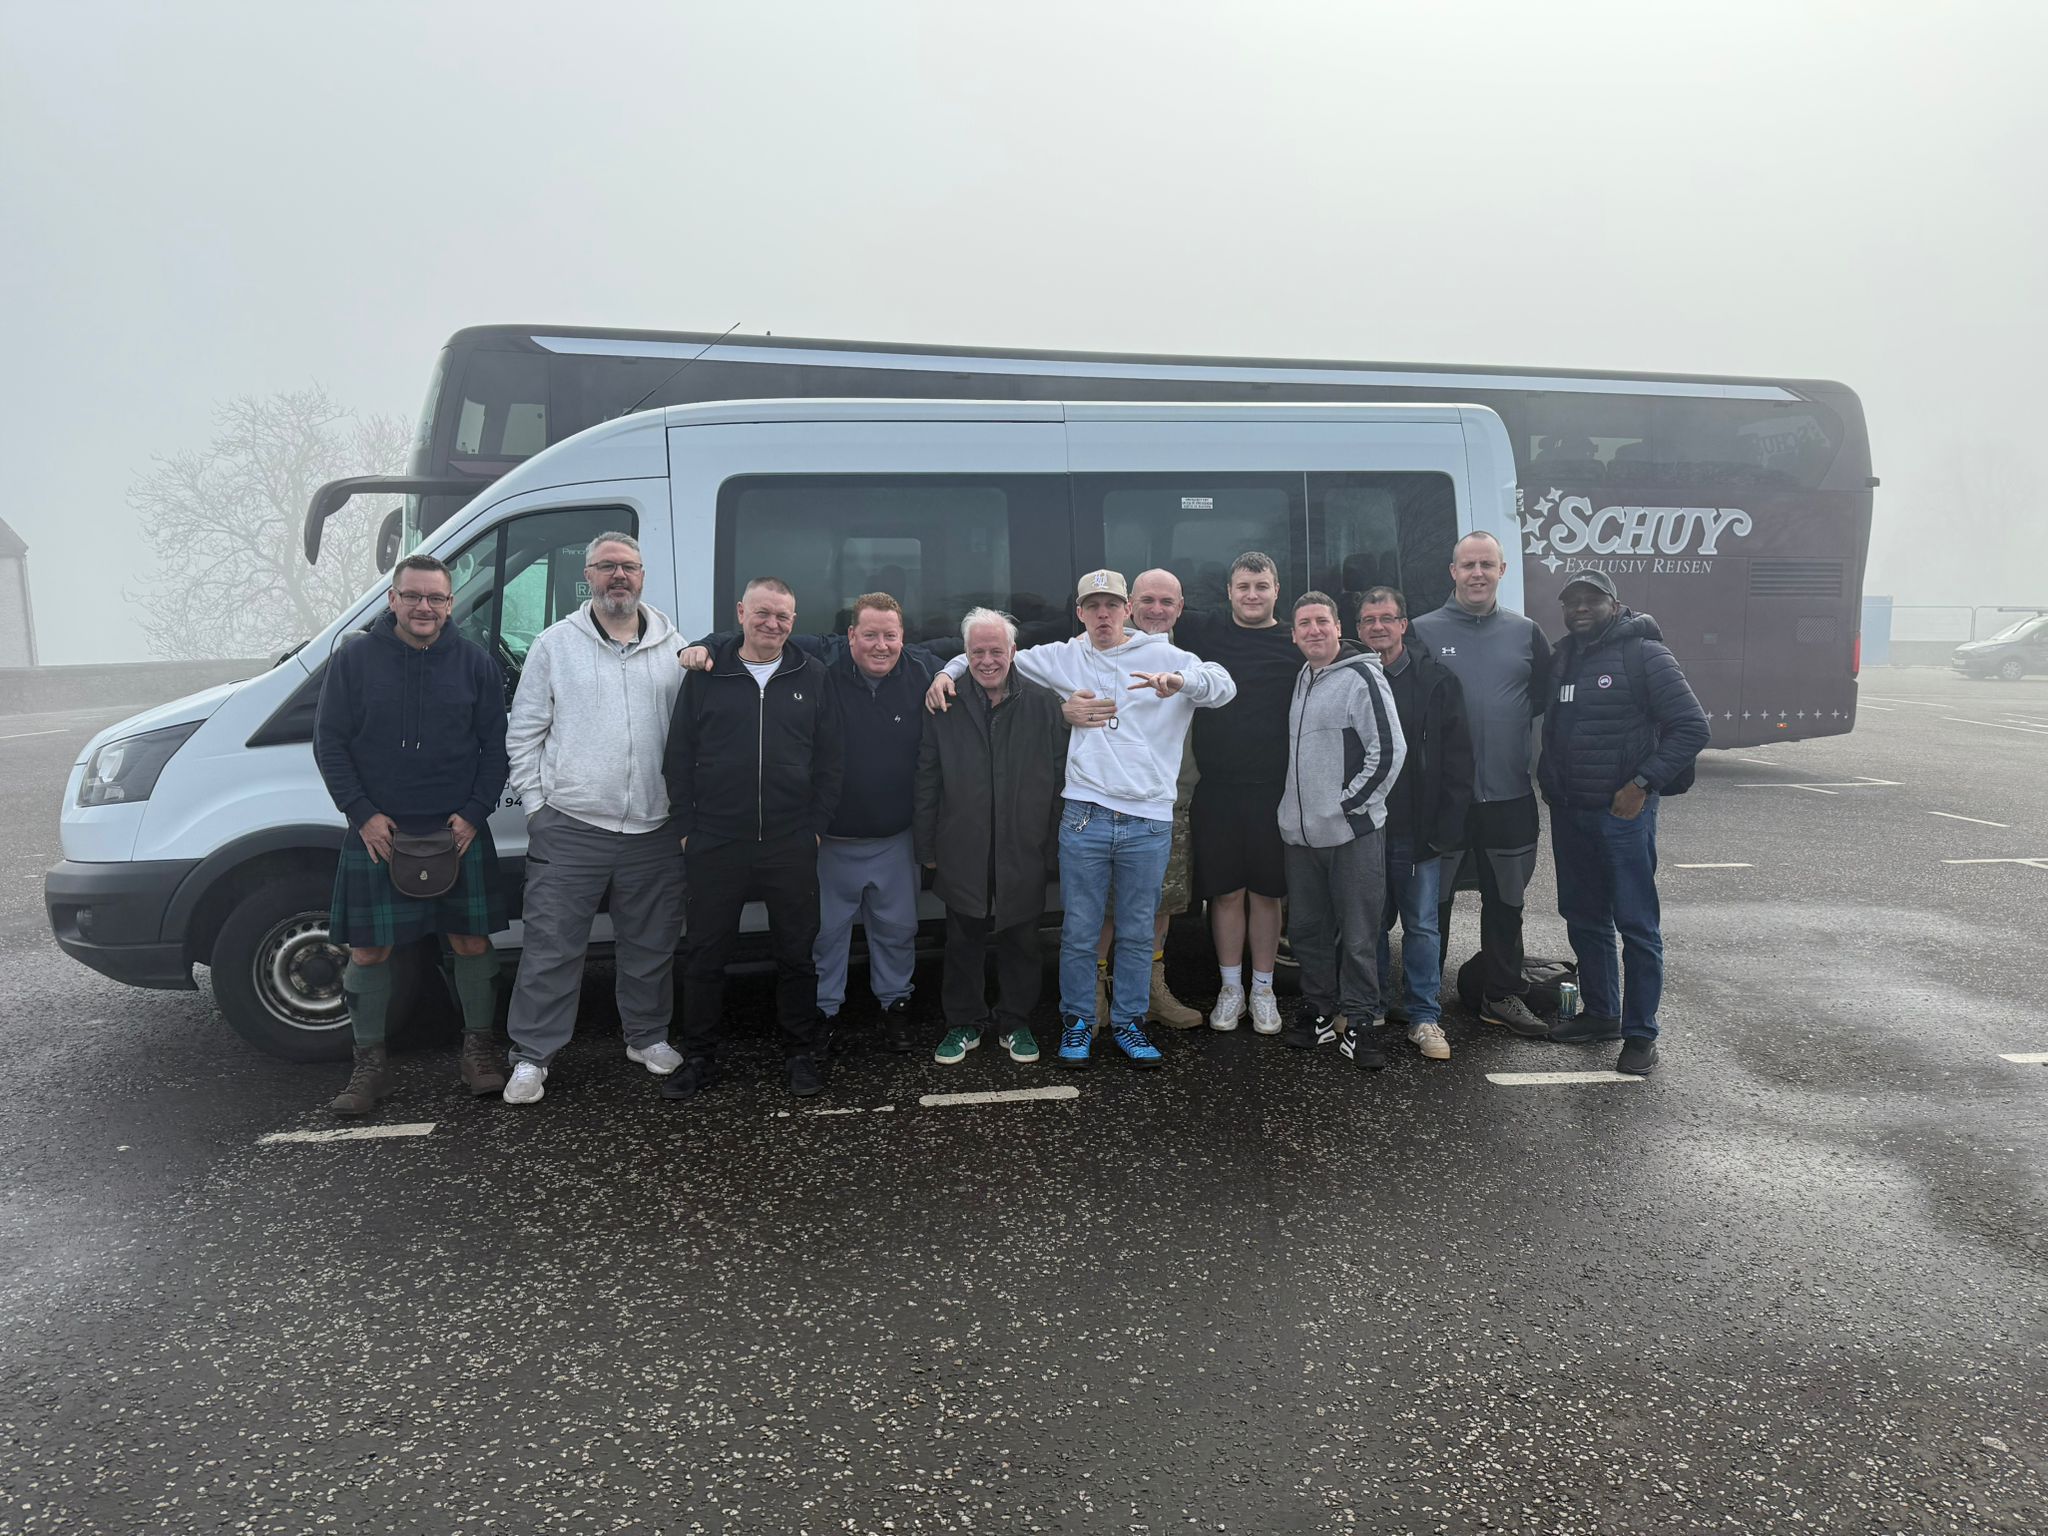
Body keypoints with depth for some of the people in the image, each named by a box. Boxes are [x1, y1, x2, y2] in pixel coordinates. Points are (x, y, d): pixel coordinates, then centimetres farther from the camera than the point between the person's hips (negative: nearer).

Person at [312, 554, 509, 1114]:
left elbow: (495, 748, 5)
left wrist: (472, 815, -5)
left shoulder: (475, 664, 3)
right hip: (376, 833, 0)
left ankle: (478, 1049, 22)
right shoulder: (353, 659, 0)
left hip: (459, 831, 1)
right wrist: (363, 814, -8)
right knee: (369, 951, 4)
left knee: (472, 942, 5)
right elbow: (329, 743, 1)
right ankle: (369, 1066, 18)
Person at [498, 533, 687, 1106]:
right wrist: (536, 802, -1)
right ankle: (531, 1056, 12)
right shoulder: (555, 644, 3)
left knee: (651, 944, 13)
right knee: (551, 946, 1)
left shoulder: (672, 647, 7)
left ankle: (648, 1037, 31)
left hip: (654, 829, 2)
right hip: (569, 826, -2)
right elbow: (524, 732, 5)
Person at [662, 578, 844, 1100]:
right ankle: (700, 1057, 22)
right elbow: (678, 758, 6)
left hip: (792, 846, 0)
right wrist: (685, 827, 0)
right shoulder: (706, 675, 4)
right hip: (714, 844, 0)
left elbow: (830, 760, 6)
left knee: (796, 954, 9)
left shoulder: (811, 676, 5)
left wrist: (818, 826, 0)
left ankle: (801, 1053, 24)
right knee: (705, 955, 7)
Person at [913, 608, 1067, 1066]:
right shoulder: (944, 707, 1)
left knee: (1021, 943, 11)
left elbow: (1058, 779, 3)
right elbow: (927, 781, 4)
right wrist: (927, 847, 2)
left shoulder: (1042, 705, 1)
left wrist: (1053, 847, 1)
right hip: (963, 853, 0)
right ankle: (964, 1023, 25)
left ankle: (1015, 1022, 27)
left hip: (1024, 853, 0)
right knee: (963, 943, 9)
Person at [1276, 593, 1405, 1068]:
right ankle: (1318, 1011, 27)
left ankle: (1359, 1023, 10)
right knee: (1307, 930, 14)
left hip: (1353, 833, -7)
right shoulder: (1300, 681, 14)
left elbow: (1389, 751, -14)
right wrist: (1290, 806, 14)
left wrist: (1348, 804, -13)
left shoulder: (1361, 677, -9)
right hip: (1301, 833, 7)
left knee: (1358, 935, 0)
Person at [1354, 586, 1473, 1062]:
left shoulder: (1435, 679, -1)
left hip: (1416, 830, -1)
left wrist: (1446, 826, -8)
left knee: (1422, 925, 3)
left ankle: (1424, 1018, 12)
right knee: (1371, 923, 11)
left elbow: (1457, 756, -1)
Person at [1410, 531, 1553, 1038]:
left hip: (1508, 793, 3)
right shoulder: (1423, 631, -2)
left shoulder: (1525, 633, 7)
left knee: (1506, 900, 12)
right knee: (1433, 898, 6)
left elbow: (1545, 695, 15)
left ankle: (1502, 995, 25)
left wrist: (1510, 722, 3)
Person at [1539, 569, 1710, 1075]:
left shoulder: (1644, 655, -8)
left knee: (1635, 923, -2)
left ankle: (1641, 1034, 7)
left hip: (1623, 812, -7)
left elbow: (1692, 726, -11)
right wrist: (1551, 785, 11)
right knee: (1583, 918, 15)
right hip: (1568, 813, 7)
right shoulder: (1561, 657, 11)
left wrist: (1644, 783, -16)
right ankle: (1600, 1013, 30)